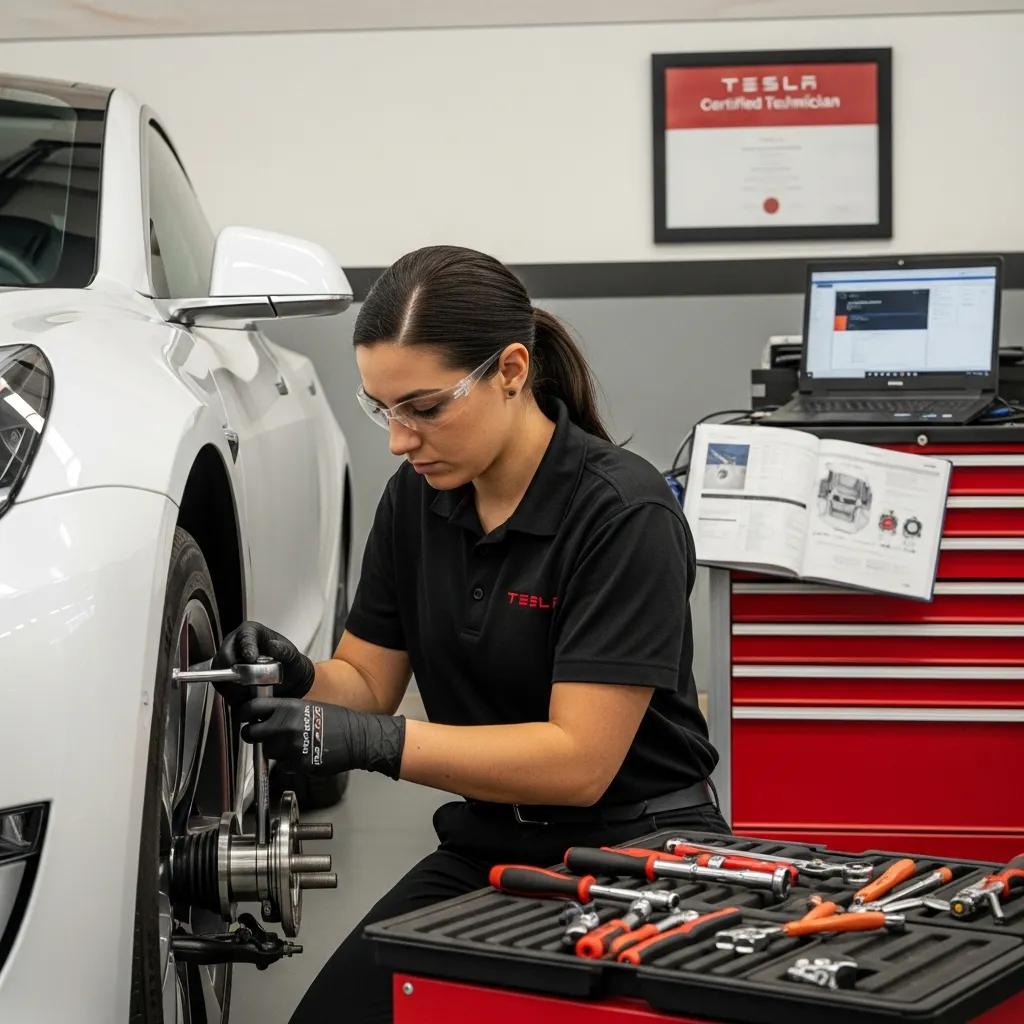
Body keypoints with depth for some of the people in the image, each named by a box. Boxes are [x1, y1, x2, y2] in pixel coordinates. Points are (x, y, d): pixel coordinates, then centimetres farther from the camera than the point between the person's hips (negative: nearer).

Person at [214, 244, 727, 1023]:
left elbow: (580, 758, -25)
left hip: (635, 852, -5)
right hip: (487, 850, 6)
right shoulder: (415, 499, 0)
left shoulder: (623, 513, -21)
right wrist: (300, 681, -16)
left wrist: (376, 744, -33)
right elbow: (367, 681, 7)